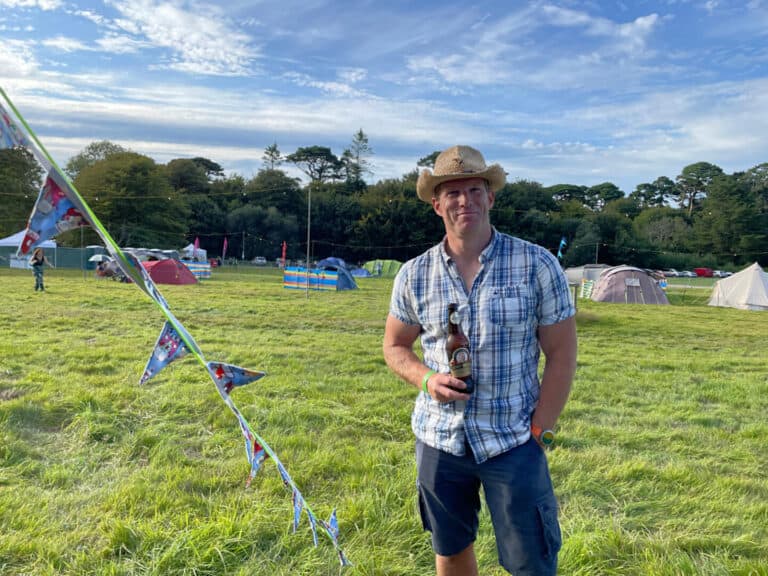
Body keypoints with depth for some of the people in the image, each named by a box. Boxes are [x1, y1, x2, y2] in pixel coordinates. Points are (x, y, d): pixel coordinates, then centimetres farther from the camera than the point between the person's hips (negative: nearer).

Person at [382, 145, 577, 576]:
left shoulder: (538, 265, -8)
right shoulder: (414, 275, -2)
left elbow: (561, 354, -5)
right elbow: (395, 346, 9)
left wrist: (538, 433, -8)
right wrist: (426, 379, -11)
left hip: (514, 442, -2)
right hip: (439, 440, 3)